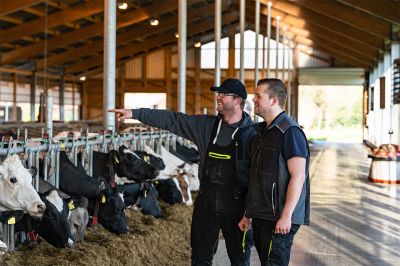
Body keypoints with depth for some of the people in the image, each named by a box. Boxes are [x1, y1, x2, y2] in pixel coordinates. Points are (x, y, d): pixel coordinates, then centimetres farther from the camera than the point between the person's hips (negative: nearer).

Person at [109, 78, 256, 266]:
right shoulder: (206, 125, 4)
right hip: (206, 203, 5)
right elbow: (171, 120, 2)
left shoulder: (251, 133, -9)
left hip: (236, 207, -4)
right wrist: (135, 113, -4)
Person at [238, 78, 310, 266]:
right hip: (260, 216, 9)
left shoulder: (290, 132, -12)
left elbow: (298, 176, -18)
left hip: (279, 218, -9)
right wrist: (248, 213, 19)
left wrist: (286, 215, -21)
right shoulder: (261, 132, 16)